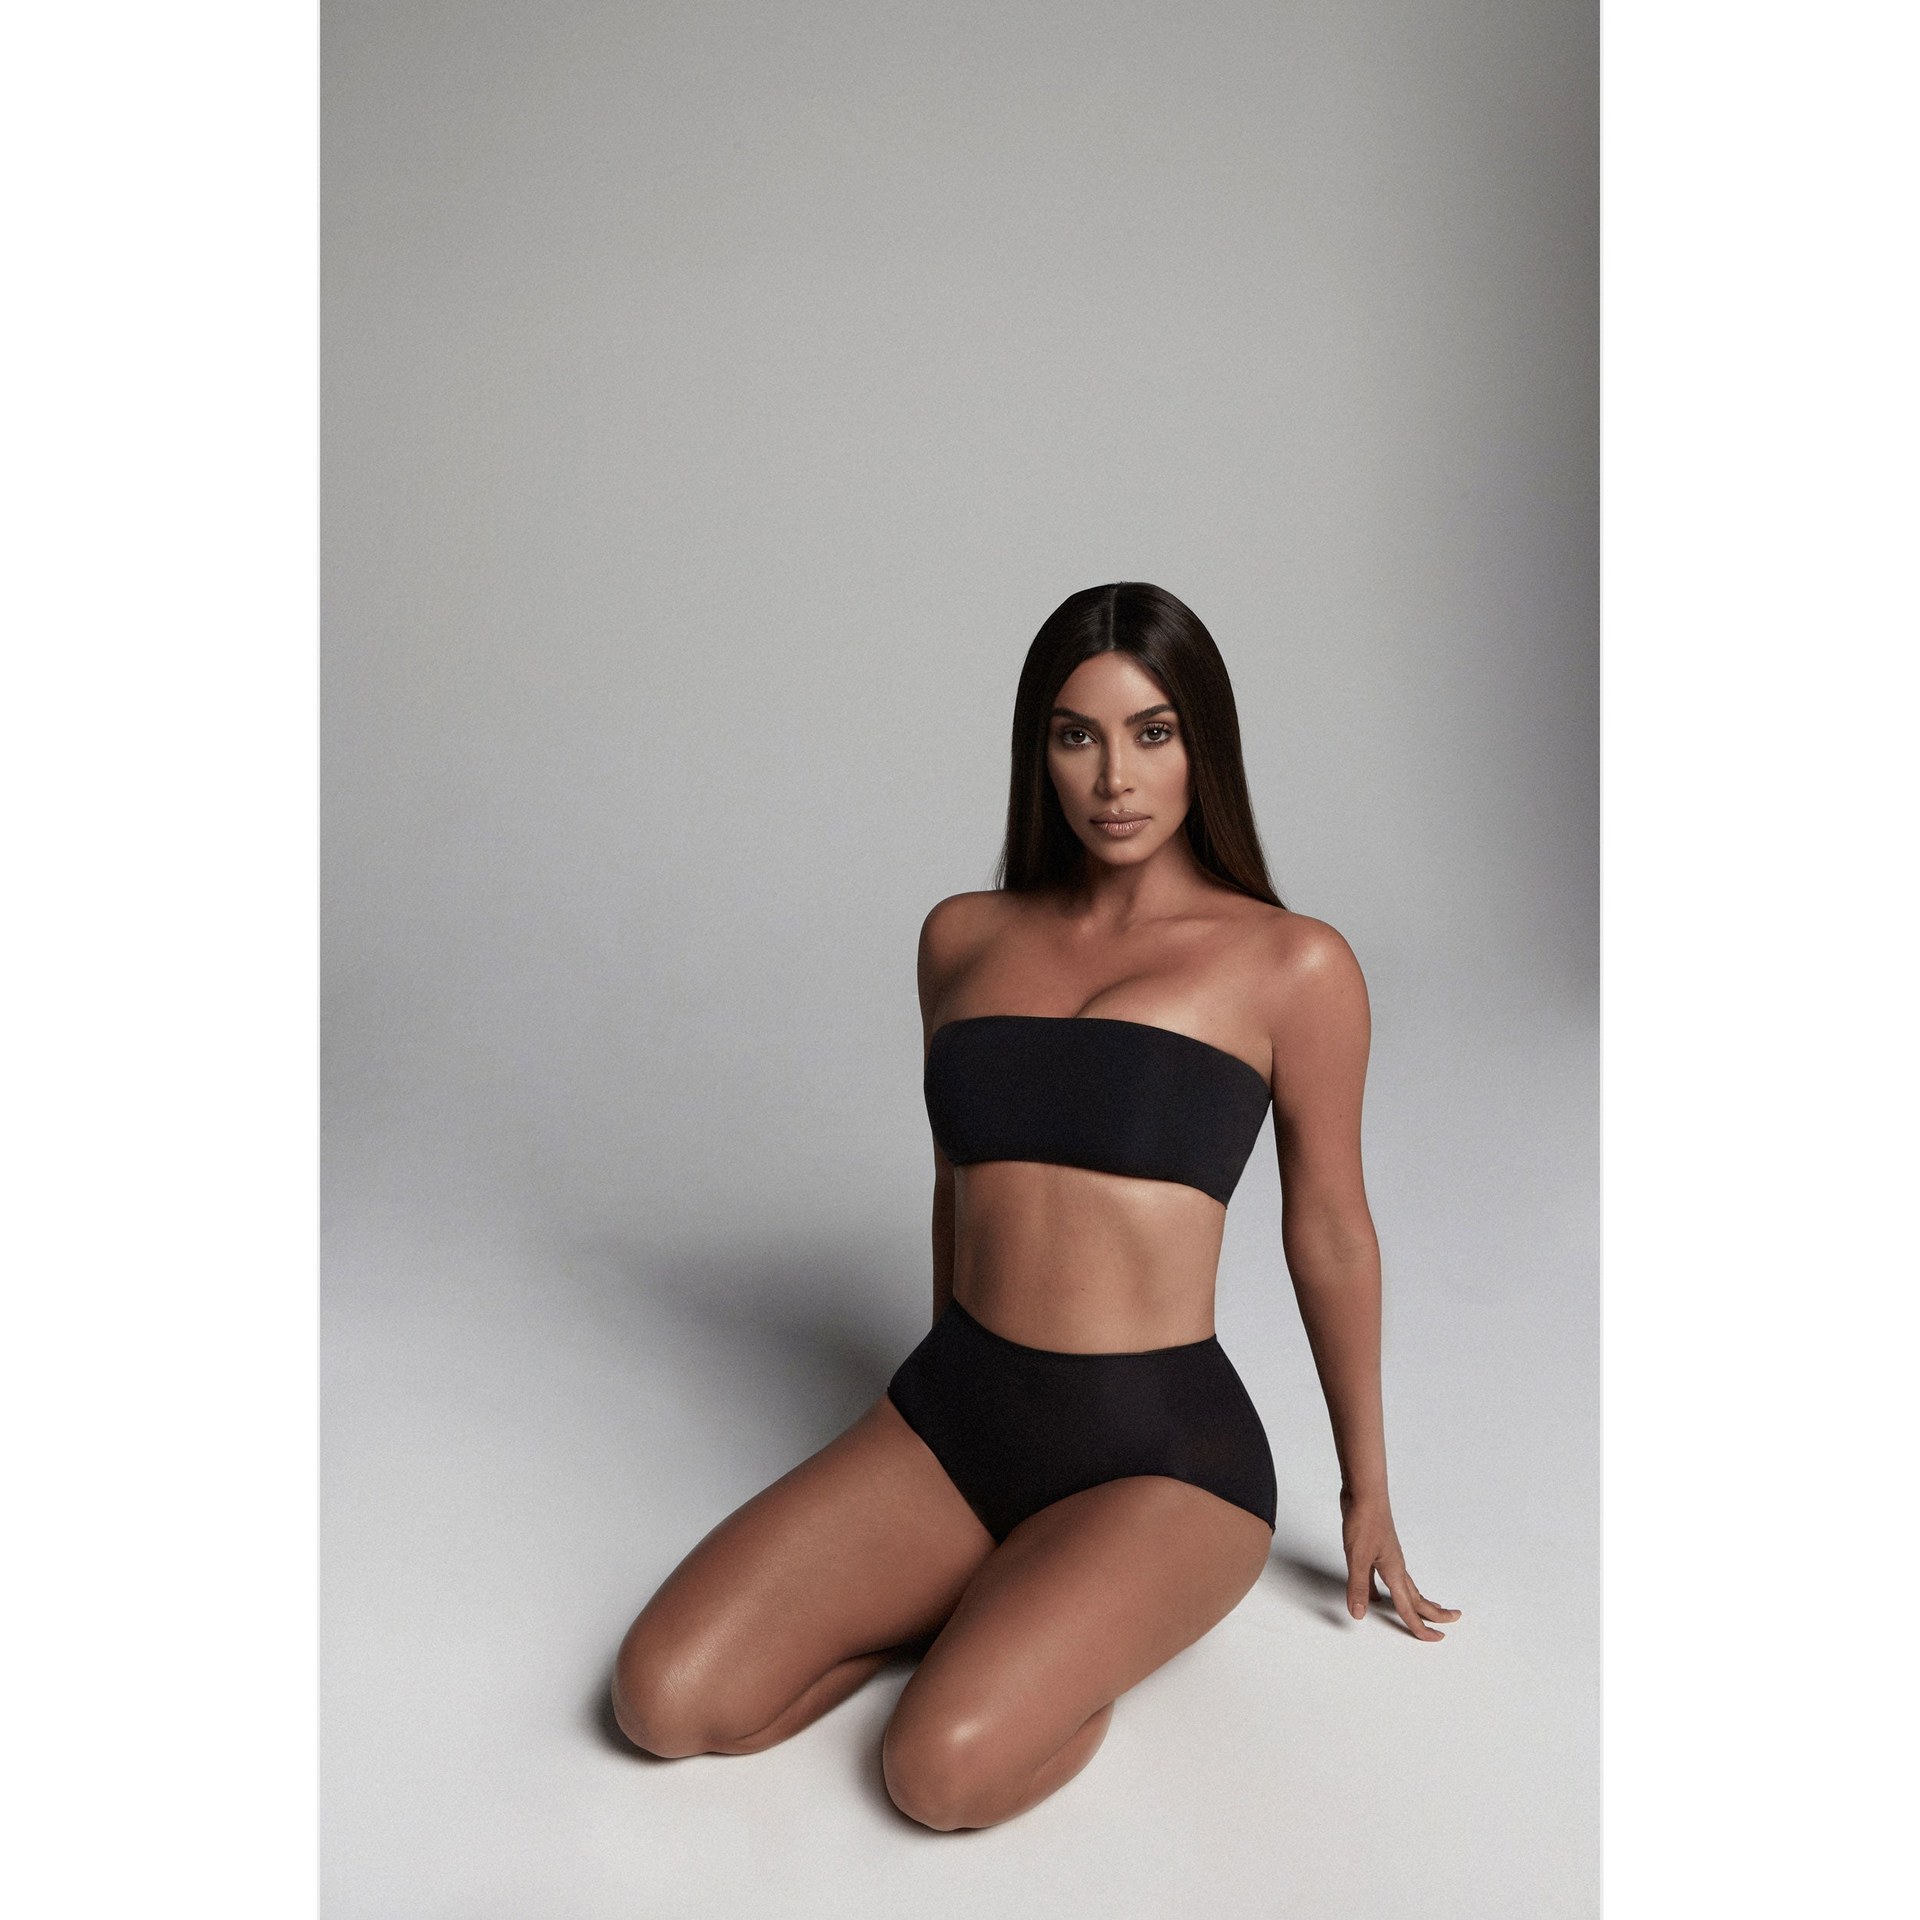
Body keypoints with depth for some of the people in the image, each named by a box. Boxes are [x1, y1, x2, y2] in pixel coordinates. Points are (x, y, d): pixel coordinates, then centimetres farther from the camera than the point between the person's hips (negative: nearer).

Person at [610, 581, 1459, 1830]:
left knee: (946, 1767, -25)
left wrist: (1366, 1487, 13)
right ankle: (997, 1598, 11)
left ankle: (1101, 1628, 7)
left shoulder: (1292, 965, -5)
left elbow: (1329, 1230, 4)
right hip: (951, 1414, 5)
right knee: (665, 1700, -10)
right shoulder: (965, 938, 8)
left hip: (1162, 1446, -4)